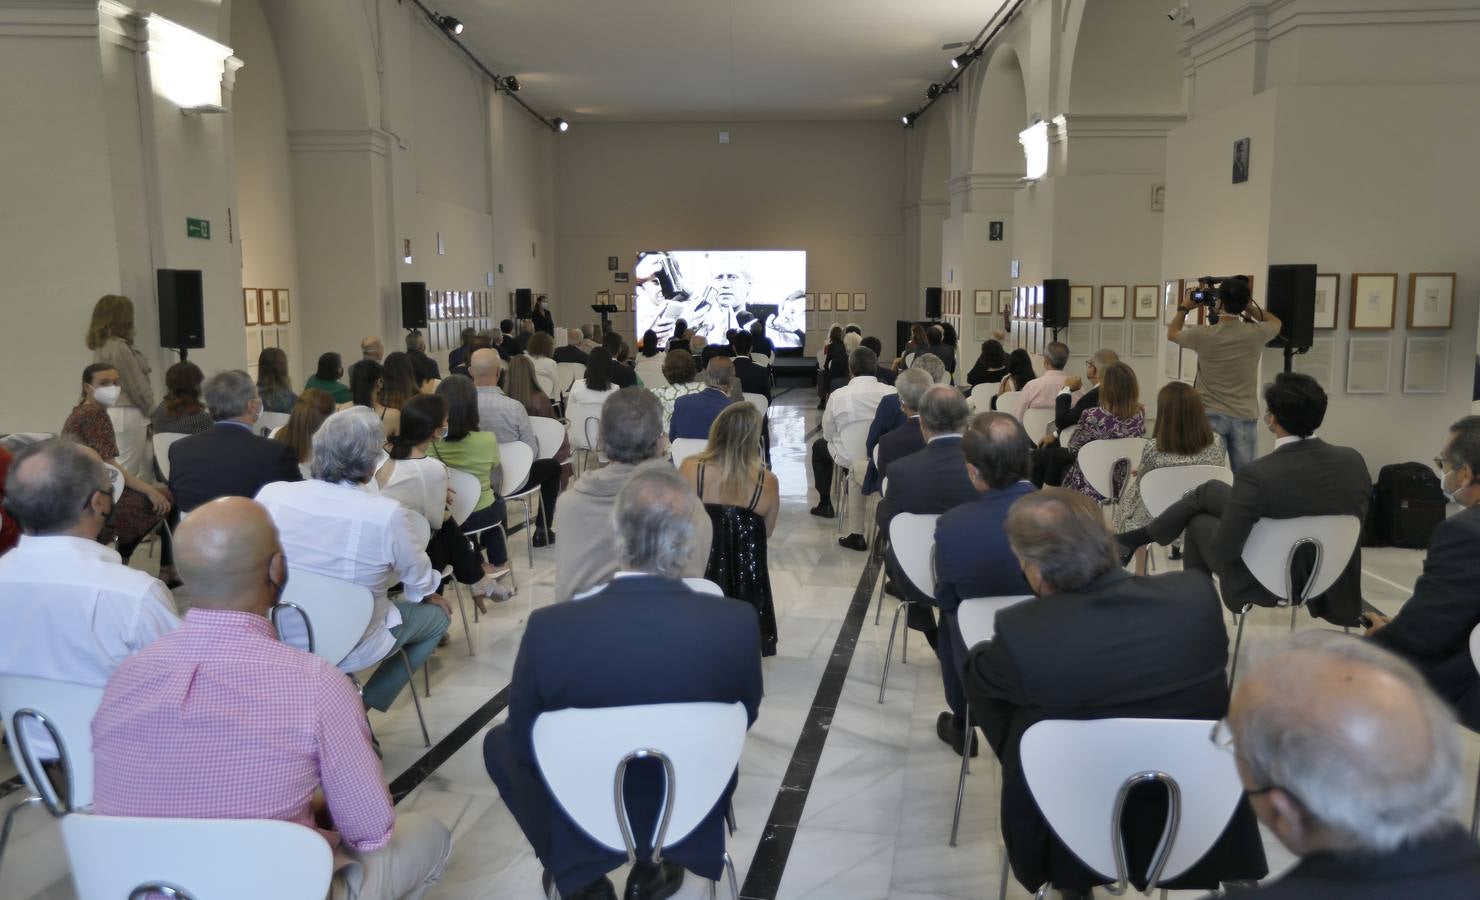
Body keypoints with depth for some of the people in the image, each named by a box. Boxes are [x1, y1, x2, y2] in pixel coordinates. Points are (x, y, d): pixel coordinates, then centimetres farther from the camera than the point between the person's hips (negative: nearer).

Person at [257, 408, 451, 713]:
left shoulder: (271, 495, -16)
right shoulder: (389, 515, -26)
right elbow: (419, 579, -8)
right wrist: (430, 596, 16)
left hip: (279, 636, 5)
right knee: (437, 615, 20)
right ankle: (366, 705, 17)